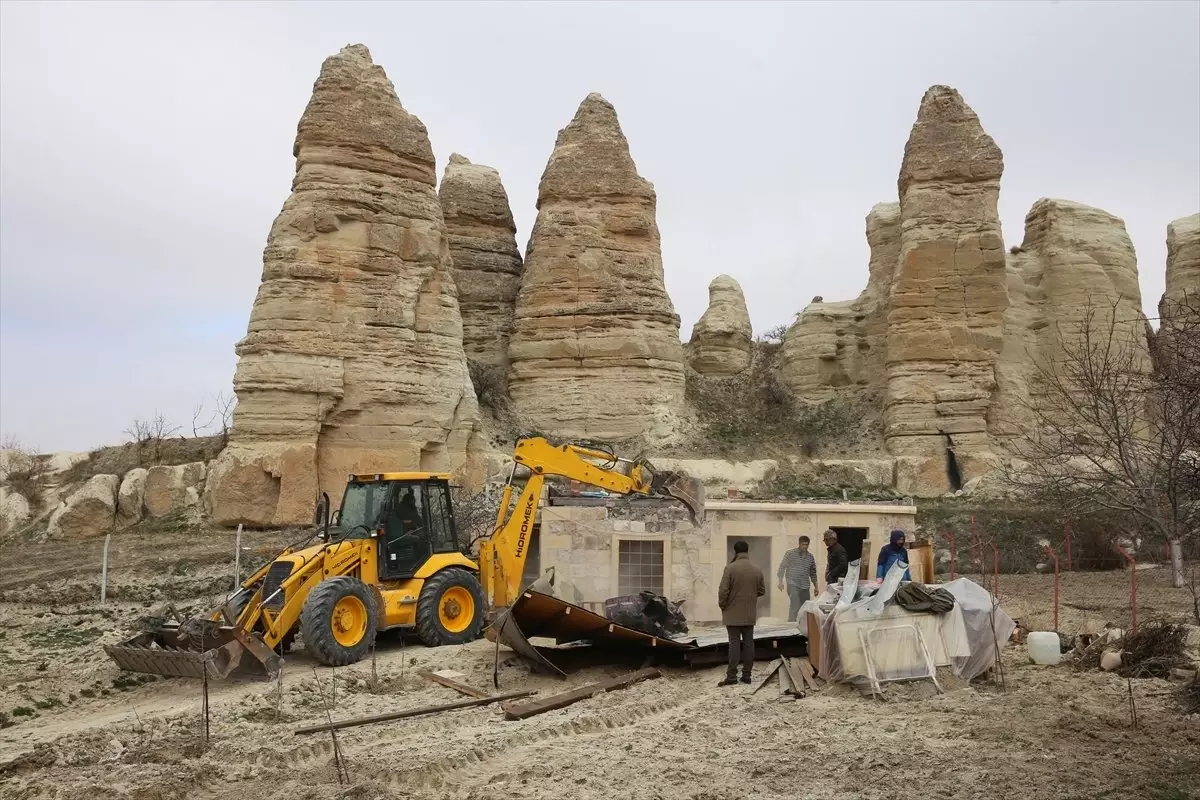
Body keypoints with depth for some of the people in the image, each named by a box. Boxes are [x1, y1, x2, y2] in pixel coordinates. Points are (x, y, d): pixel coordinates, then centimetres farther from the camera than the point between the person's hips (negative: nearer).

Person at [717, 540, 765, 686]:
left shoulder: (730, 568, -13)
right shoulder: (757, 570, 2)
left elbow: (723, 591, -15)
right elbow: (762, 591, 10)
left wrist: (722, 605, 0)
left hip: (733, 613, -4)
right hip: (750, 614, 4)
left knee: (734, 643, -2)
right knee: (748, 642, 8)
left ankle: (732, 676, -4)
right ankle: (746, 675, 10)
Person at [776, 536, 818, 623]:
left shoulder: (810, 557, 12)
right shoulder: (790, 554, 0)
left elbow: (813, 573, 20)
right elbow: (782, 567, -1)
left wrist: (816, 586, 18)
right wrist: (780, 581, -9)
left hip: (805, 586, 5)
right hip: (793, 584, -5)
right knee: (795, 605, -18)